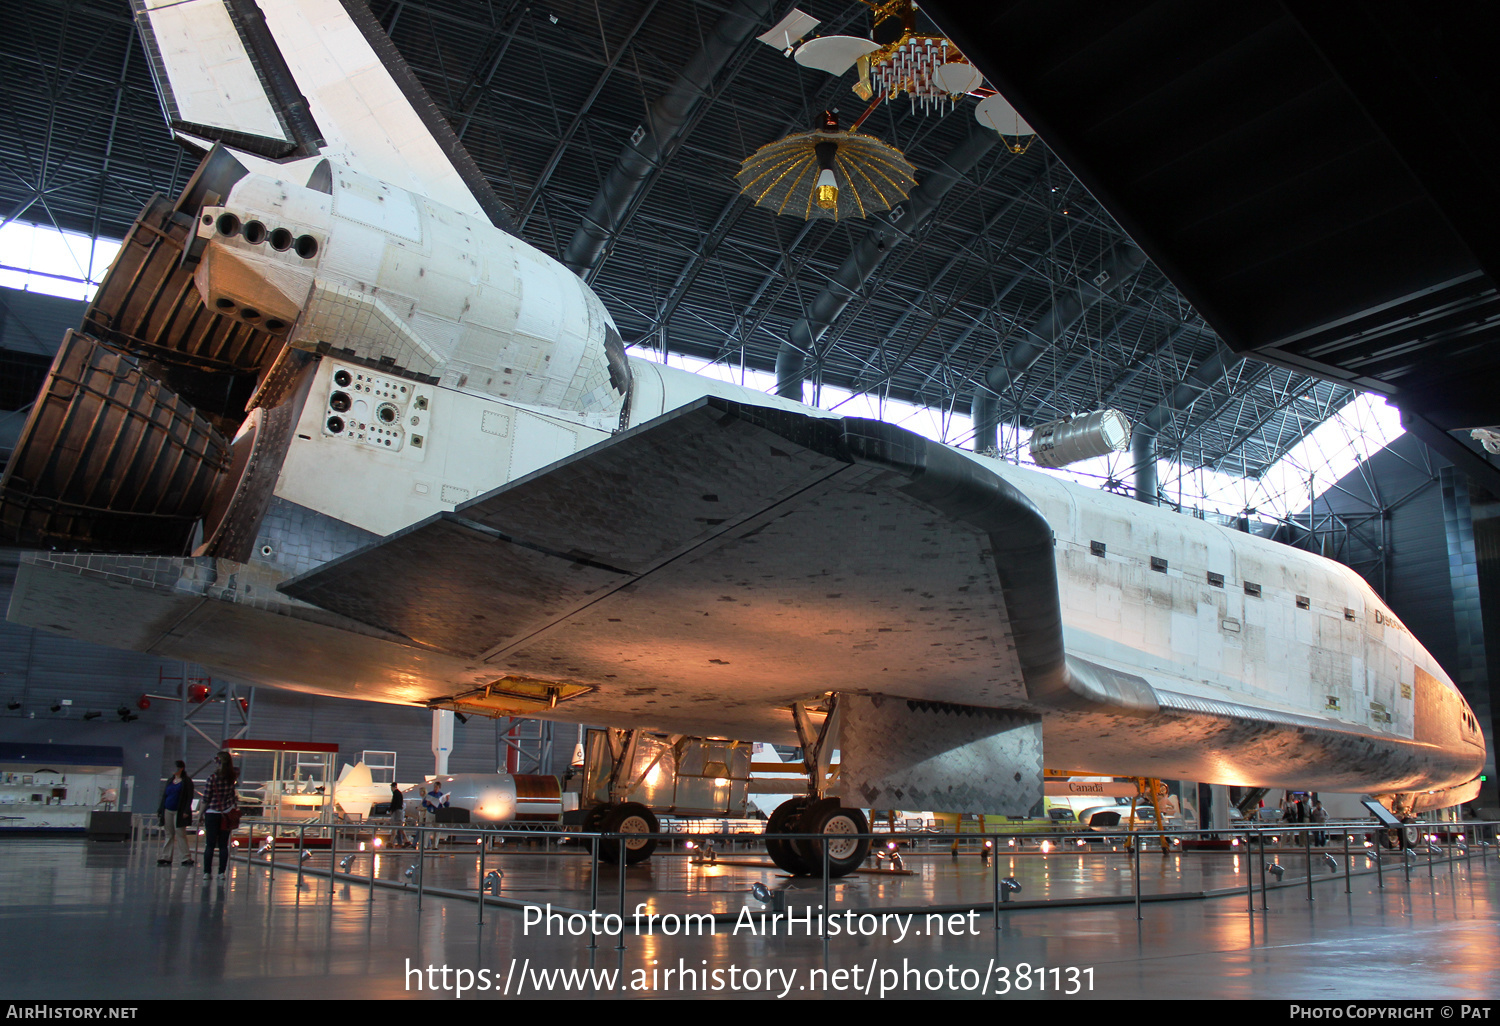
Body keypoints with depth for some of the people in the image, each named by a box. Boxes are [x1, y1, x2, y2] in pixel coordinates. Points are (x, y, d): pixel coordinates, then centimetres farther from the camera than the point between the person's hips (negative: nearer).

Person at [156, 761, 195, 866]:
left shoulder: (187, 781, -4)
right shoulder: (170, 780, 14)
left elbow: (189, 797, -7)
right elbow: (164, 795, 16)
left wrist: (186, 811, -15)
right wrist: (160, 810, 11)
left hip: (179, 812, -6)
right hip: (168, 811, 6)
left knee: (181, 835, -6)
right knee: (169, 835, 8)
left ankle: (187, 858, -2)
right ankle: (166, 858, 12)